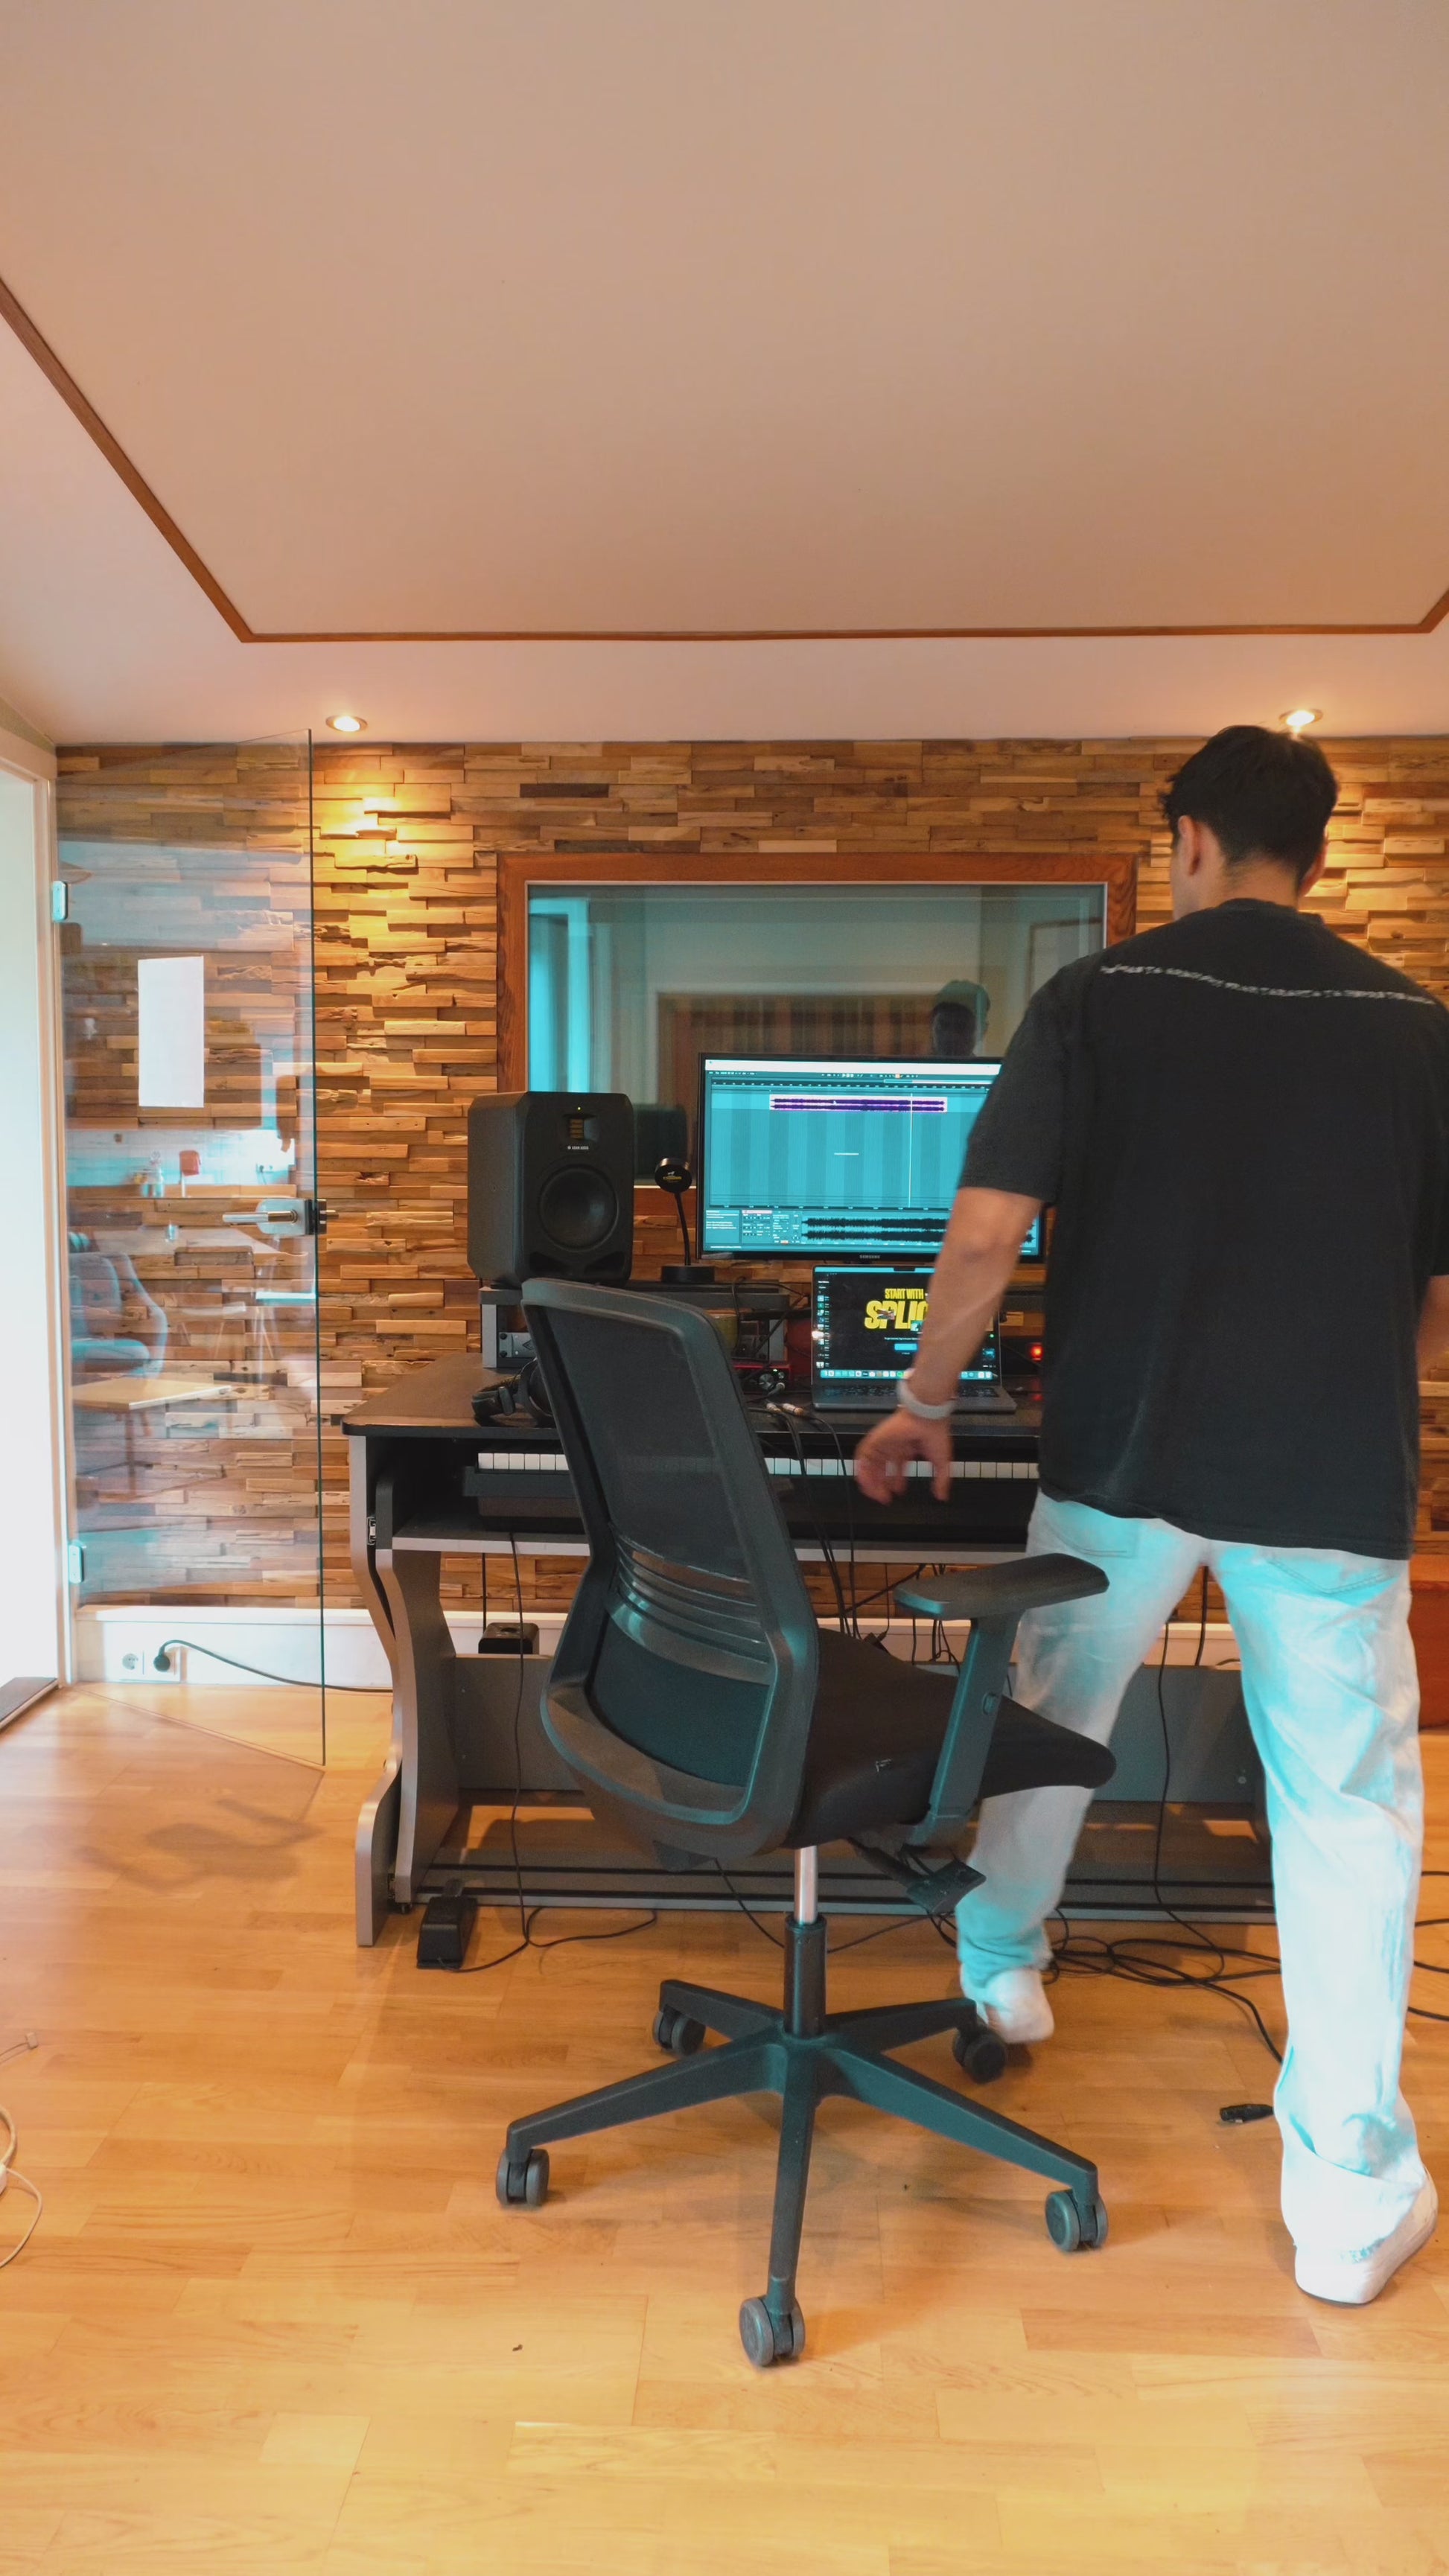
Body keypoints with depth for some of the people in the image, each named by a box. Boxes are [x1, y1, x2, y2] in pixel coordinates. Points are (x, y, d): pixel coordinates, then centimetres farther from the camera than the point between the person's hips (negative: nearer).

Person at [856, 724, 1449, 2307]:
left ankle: (998, 1965, 43)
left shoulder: (1100, 998, -3)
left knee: (1051, 1708, 23)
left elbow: (985, 1233, -10)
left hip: (1120, 1454, 0)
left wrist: (923, 1406, 4)